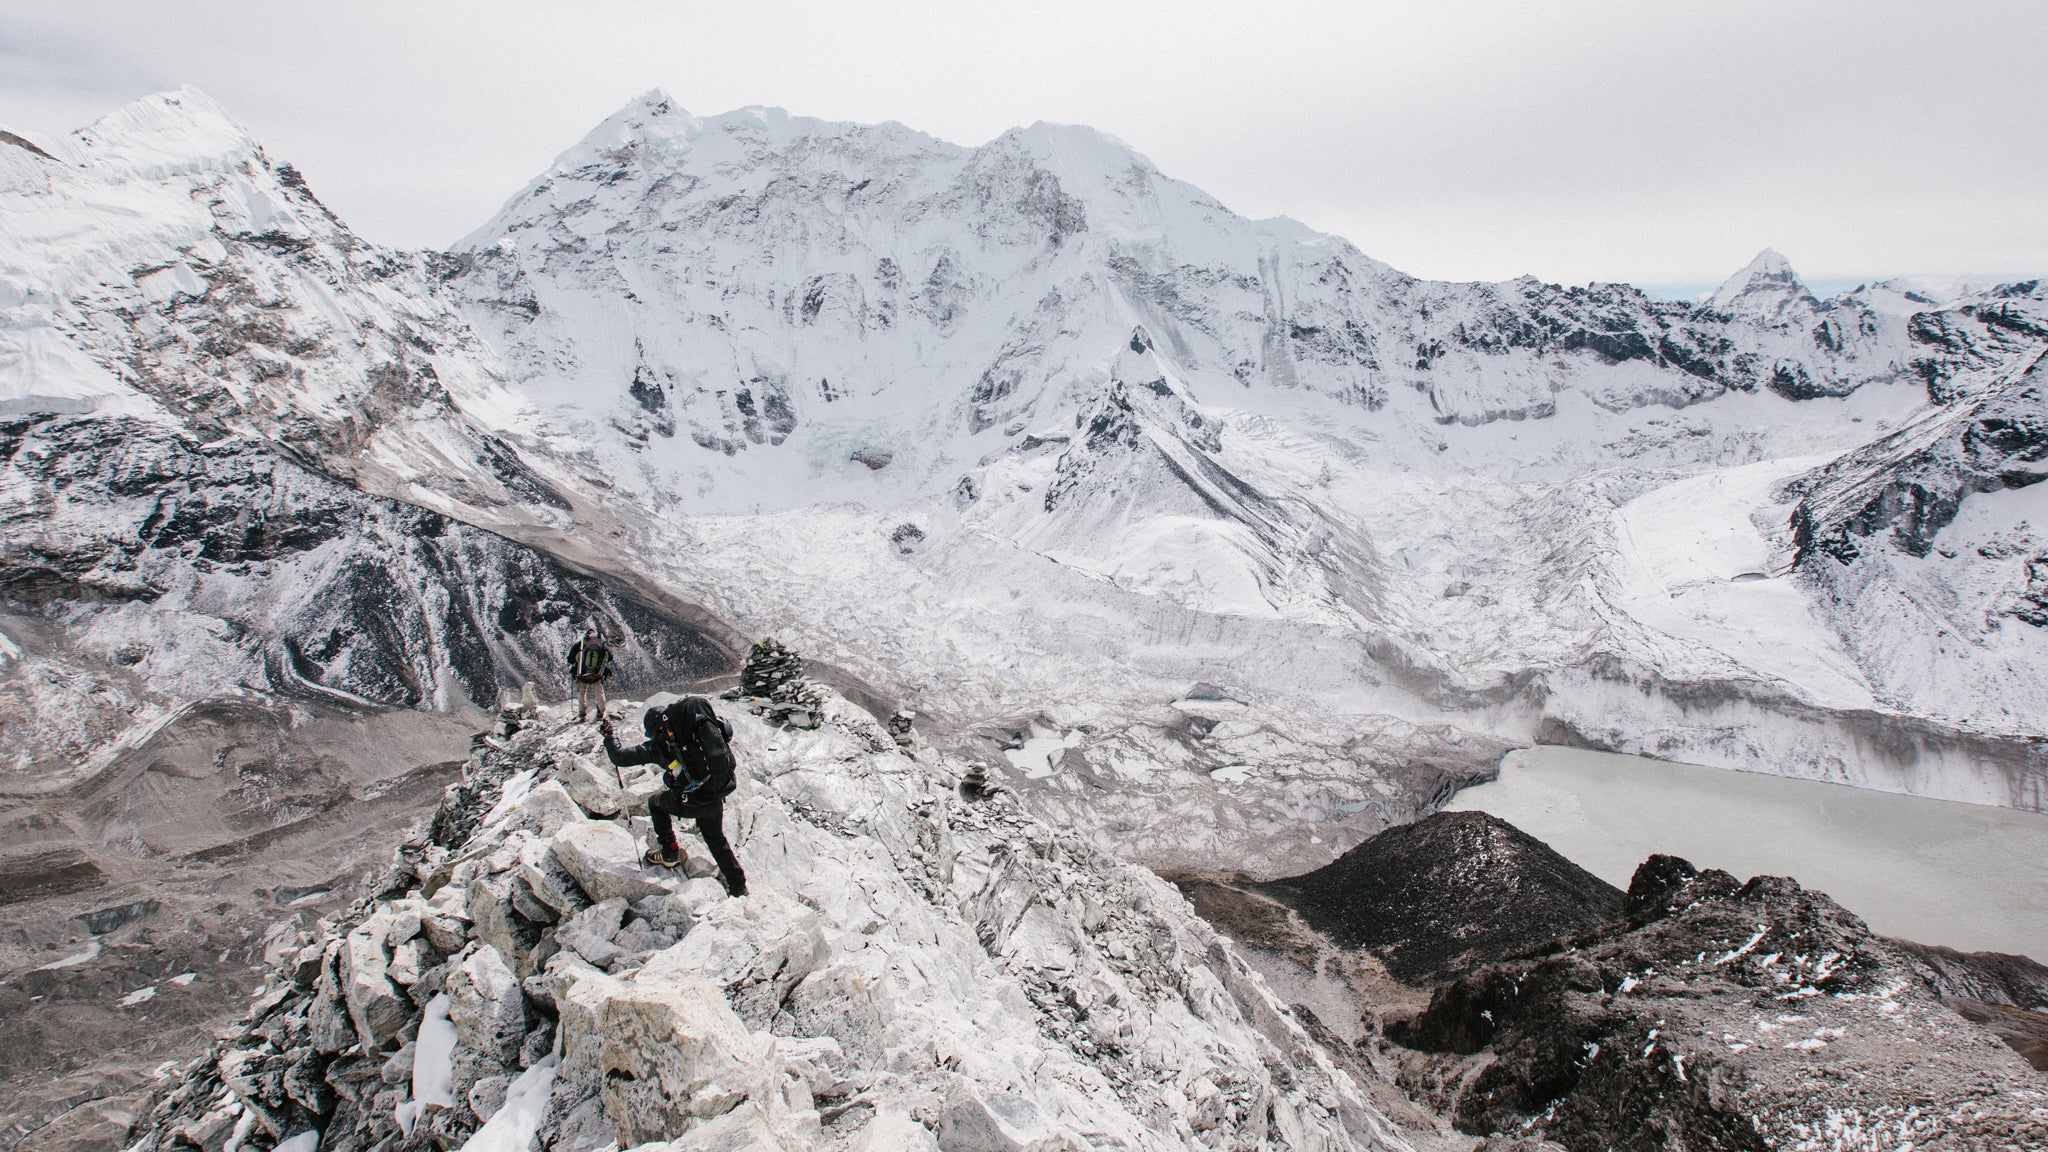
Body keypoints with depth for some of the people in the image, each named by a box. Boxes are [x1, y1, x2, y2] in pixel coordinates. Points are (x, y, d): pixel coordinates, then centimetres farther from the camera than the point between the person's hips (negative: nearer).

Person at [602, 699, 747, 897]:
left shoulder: (658, 745, -4)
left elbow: (620, 758, 3)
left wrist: (608, 735, 20)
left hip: (690, 803, -4)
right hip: (717, 799, 4)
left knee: (655, 802, 28)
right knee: (716, 839, 27)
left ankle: (670, 853, 31)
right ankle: (738, 885, 28)